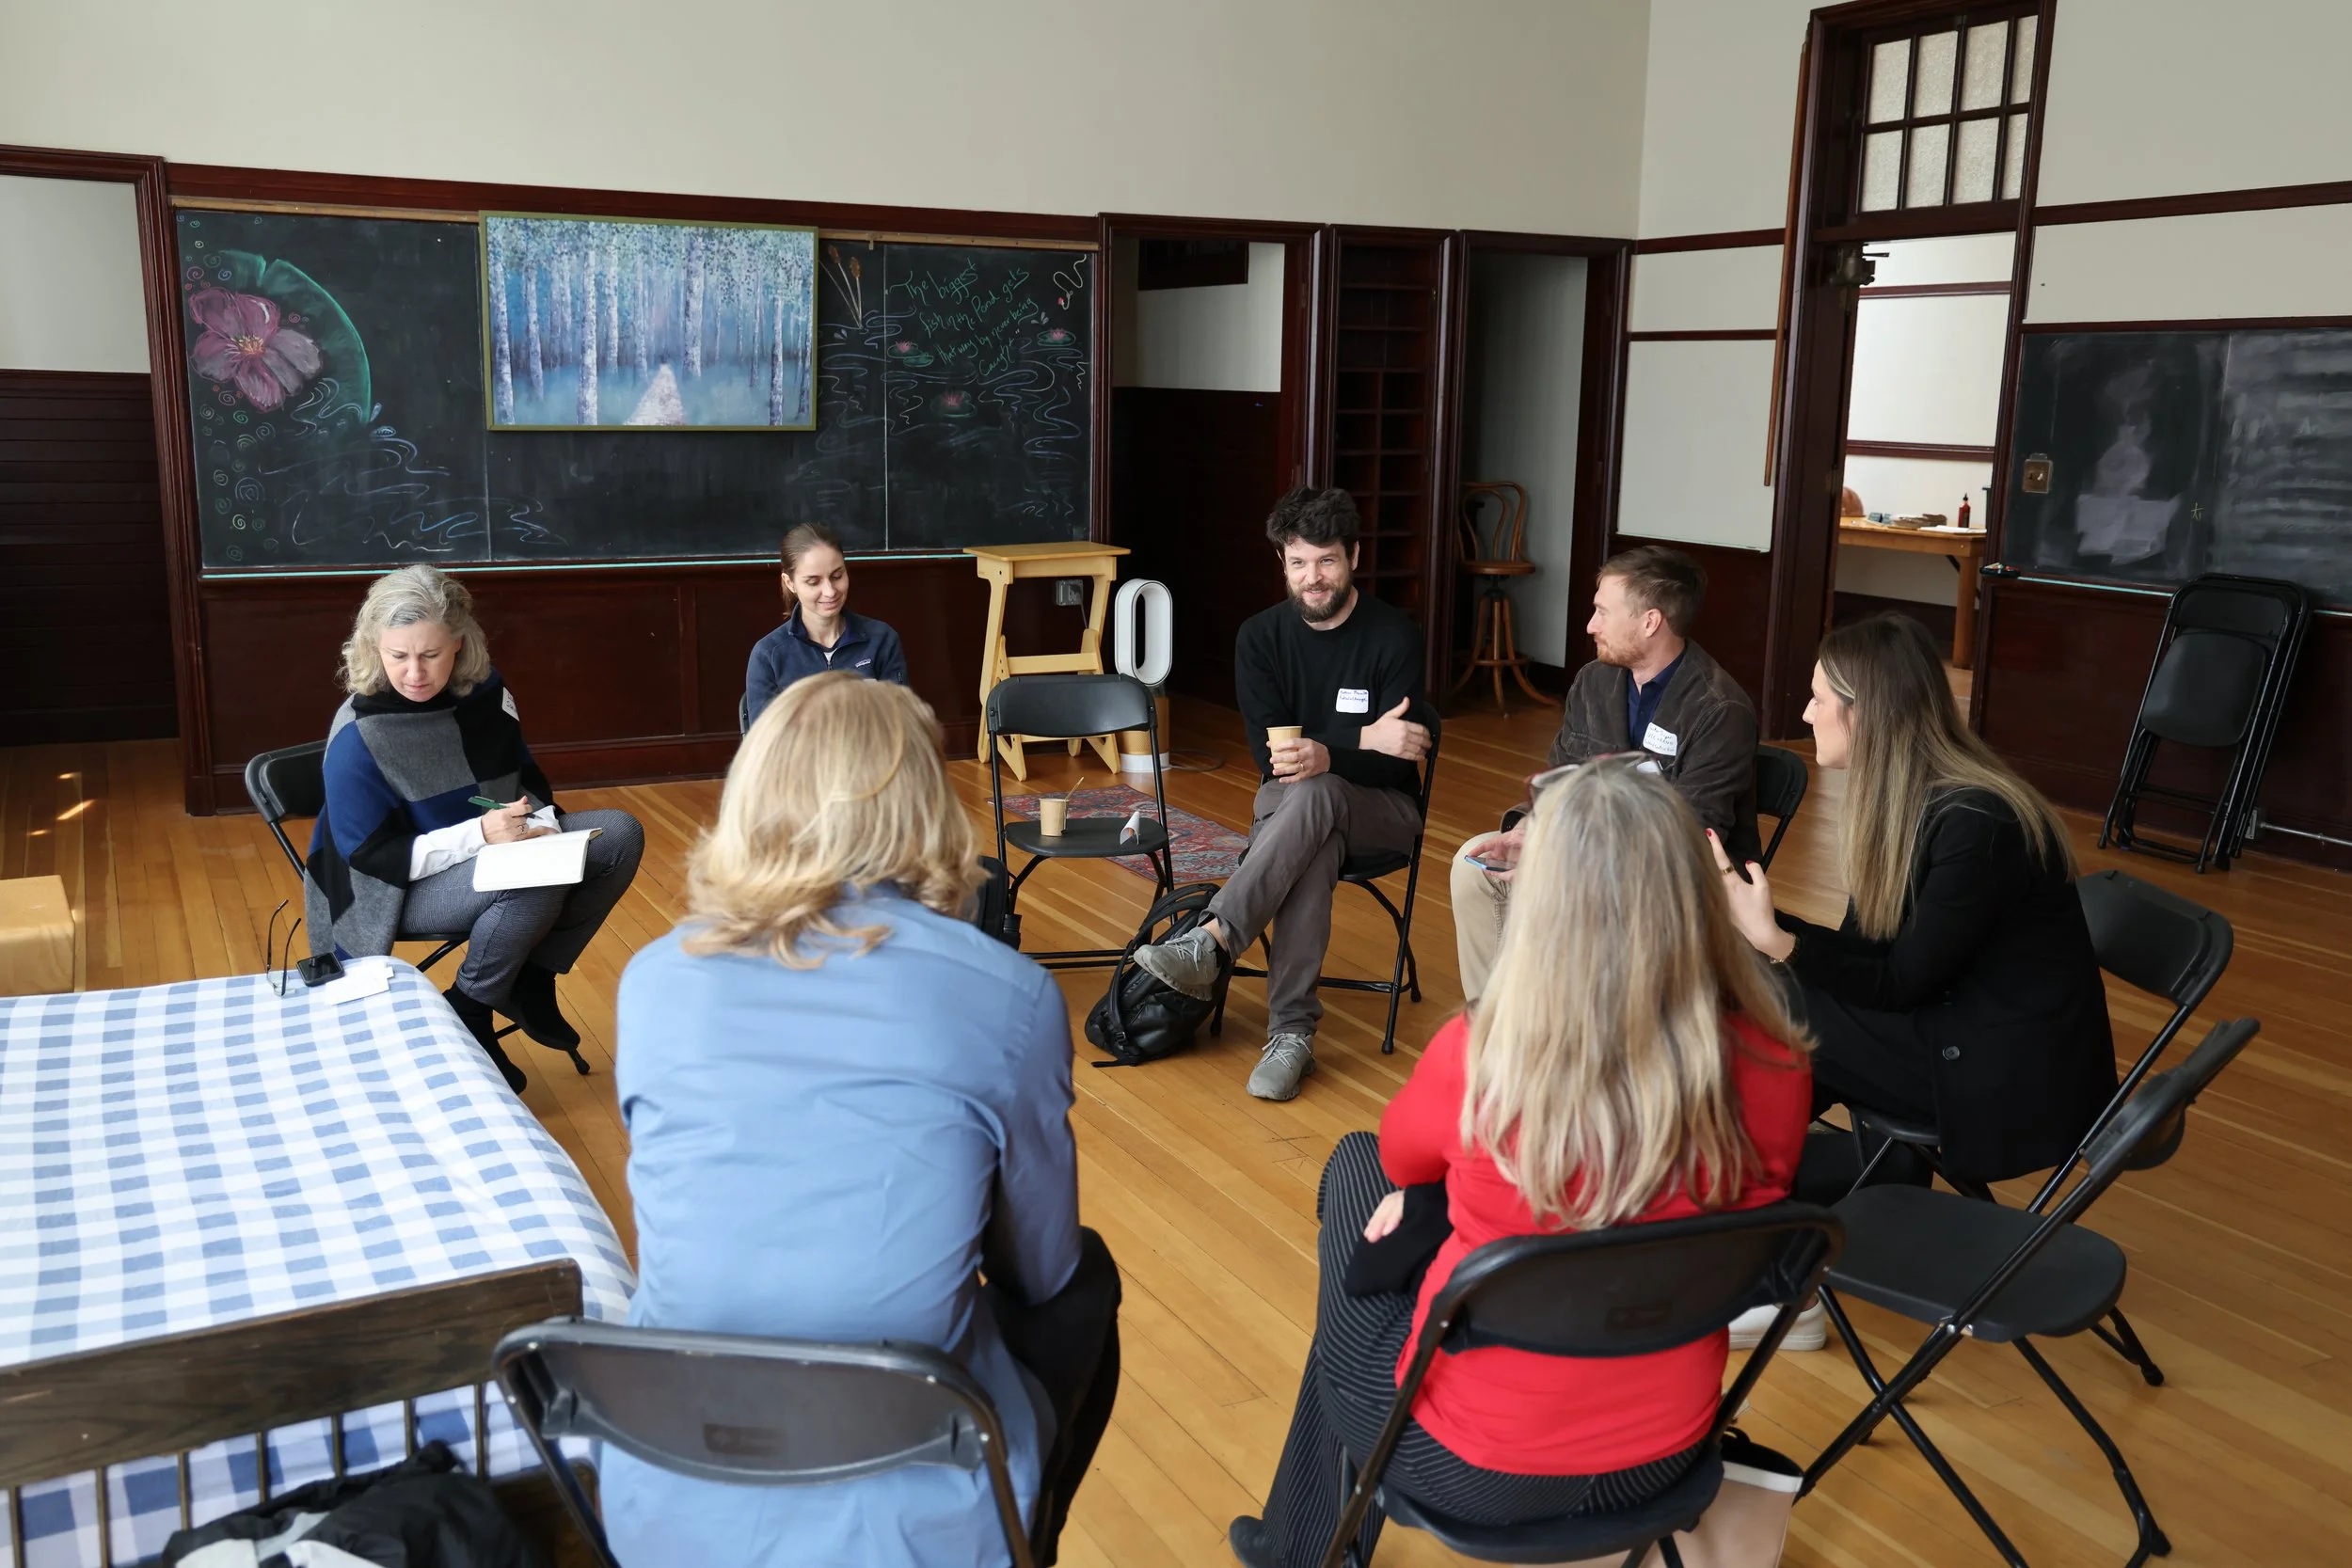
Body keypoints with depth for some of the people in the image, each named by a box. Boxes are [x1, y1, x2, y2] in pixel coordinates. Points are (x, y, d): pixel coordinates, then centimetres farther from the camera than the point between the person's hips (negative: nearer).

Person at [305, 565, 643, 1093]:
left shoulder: (486, 694, -5)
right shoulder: (357, 737, -21)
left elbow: (528, 782, 9)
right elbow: (372, 856, -20)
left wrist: (540, 826, -14)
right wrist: (481, 833, -29)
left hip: (496, 850, 7)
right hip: (404, 890, -7)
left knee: (619, 835, -8)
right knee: (535, 882, -33)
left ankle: (532, 979, 1)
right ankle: (467, 1016, -9)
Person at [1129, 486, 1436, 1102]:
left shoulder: (1394, 636, -8)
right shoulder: (1261, 636, 0)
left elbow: (1395, 763, -12)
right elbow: (1268, 752, -8)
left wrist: (1326, 758, -33)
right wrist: (1365, 737, -23)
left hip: (1381, 809, -1)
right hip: (1286, 803, 2)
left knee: (1314, 796, -38)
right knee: (1314, 849, -37)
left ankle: (1210, 942, -44)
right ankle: (1293, 1033, -38)